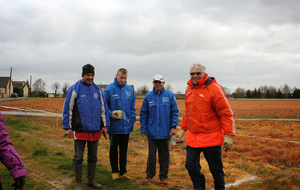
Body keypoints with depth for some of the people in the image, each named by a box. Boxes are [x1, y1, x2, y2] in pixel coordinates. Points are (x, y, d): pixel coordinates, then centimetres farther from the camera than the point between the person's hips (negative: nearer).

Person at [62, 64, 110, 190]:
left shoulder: (98, 90, 7)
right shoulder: (74, 89, -5)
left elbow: (103, 108, 12)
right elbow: (67, 109, -4)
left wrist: (104, 125, 8)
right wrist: (67, 127, -6)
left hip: (95, 130, 4)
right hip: (80, 130, -4)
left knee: (93, 157, 15)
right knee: (78, 158, 5)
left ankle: (91, 180, 29)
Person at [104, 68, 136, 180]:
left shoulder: (130, 90, 6)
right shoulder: (109, 89, -7)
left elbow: (133, 107, 12)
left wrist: (132, 120, 3)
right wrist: (110, 114, -19)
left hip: (126, 126, 4)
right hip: (114, 126, -3)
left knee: (124, 150, 13)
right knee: (114, 150, 10)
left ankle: (123, 171, 24)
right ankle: (115, 171, 23)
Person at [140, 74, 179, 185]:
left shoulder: (170, 96, -1)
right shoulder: (148, 96, 3)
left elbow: (175, 112, 0)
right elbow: (143, 114, 5)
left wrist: (173, 126, -7)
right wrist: (143, 129, 1)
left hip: (165, 132, 0)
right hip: (152, 132, 1)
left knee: (164, 155, 10)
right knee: (151, 155, 9)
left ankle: (163, 176, 23)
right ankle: (149, 175, 25)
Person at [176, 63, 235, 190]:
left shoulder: (214, 88, -12)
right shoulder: (189, 89, 9)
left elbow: (227, 113, -12)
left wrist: (228, 135, -17)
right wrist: (183, 129, 20)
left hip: (211, 137, -5)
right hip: (192, 137, 6)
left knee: (216, 169, 9)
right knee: (191, 166, 7)